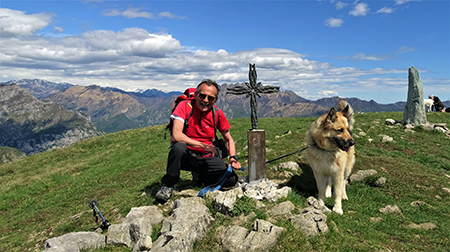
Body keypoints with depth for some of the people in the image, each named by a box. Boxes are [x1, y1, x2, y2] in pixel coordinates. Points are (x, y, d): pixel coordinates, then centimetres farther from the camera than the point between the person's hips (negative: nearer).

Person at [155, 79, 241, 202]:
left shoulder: (217, 113, -2)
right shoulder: (185, 106, -12)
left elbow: (228, 139, 10)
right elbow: (176, 135, -24)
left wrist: (233, 157, -9)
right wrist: (205, 146, -23)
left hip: (206, 158, 4)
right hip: (185, 156, -3)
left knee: (232, 179, -14)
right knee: (179, 147, -38)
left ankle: (201, 178, 17)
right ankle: (168, 185, -13)